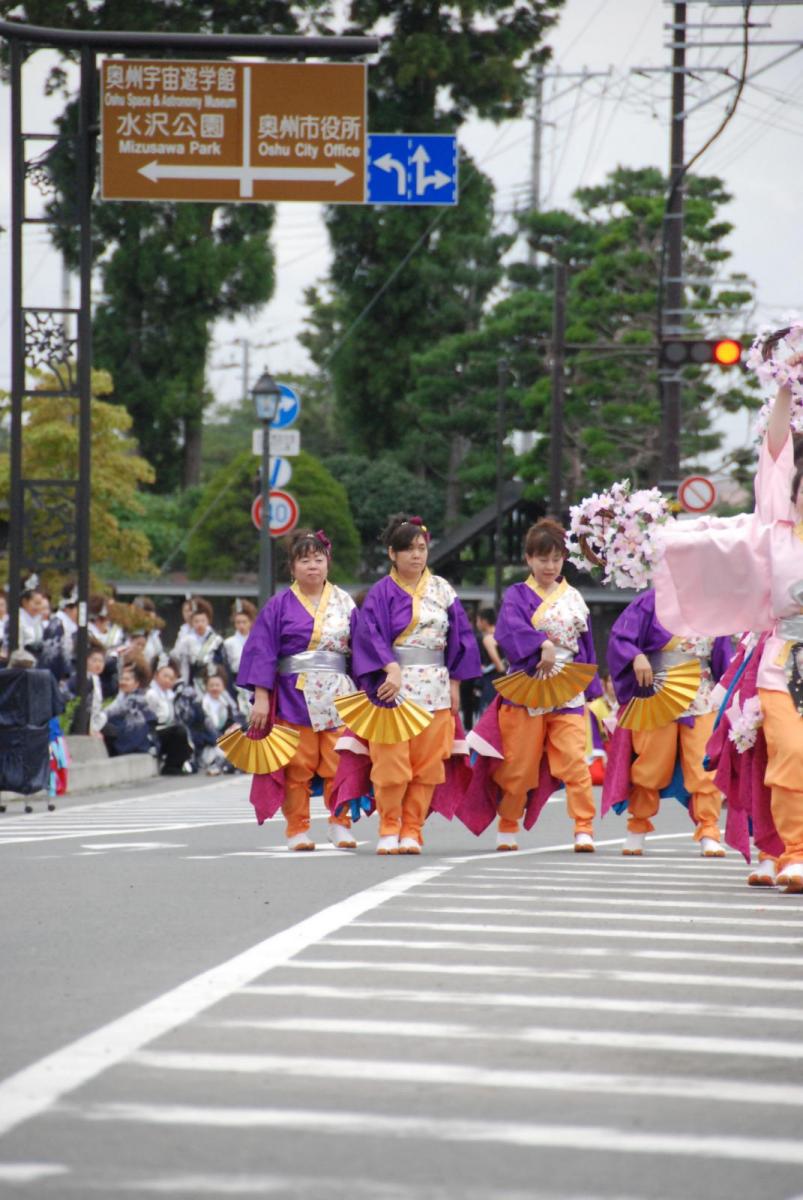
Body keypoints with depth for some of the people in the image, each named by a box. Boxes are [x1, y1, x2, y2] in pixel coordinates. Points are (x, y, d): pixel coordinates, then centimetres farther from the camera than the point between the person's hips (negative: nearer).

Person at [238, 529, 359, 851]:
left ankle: (341, 826, 9)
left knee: (340, 763, -2)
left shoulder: (344, 603, 9)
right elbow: (262, 652, 0)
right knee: (297, 767, -2)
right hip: (294, 695, -2)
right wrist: (260, 697, -7)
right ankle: (297, 830, 6)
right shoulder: (279, 606, 3)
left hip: (339, 695, 2)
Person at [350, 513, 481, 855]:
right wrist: (392, 669, -25)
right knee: (391, 762, -6)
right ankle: (388, 830, 5)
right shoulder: (382, 592, 0)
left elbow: (460, 637, 11)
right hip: (394, 686, -3)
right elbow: (370, 634, -12)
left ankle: (411, 831, 7)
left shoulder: (442, 590, 10)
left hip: (435, 689, 3)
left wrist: (455, 683, 5)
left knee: (426, 763, 1)